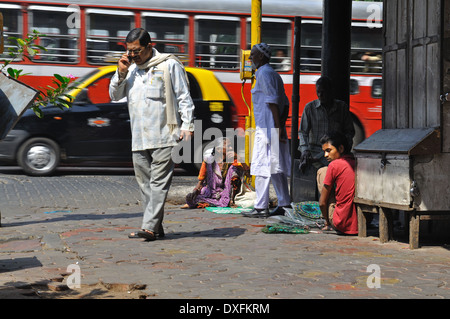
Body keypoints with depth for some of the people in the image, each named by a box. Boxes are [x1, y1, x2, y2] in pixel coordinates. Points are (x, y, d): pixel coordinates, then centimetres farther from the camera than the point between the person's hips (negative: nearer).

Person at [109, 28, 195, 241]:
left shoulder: (169, 65, 0)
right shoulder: (130, 68, 16)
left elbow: (184, 97, 0)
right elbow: (115, 96, 18)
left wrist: (187, 125, -9)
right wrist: (121, 73, 3)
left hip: (164, 137, -6)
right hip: (139, 139, 6)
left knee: (159, 183, -9)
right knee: (145, 183, 6)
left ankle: (149, 227, -13)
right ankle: (157, 227, 12)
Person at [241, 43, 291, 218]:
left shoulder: (264, 73, -10)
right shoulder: (273, 74, 20)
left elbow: (273, 102, -18)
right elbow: (285, 103, 18)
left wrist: (277, 127, -21)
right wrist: (281, 126, 15)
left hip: (266, 128, -10)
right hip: (274, 128, 10)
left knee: (261, 167, -8)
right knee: (277, 168, 11)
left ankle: (261, 207, -7)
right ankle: (285, 205, 15)